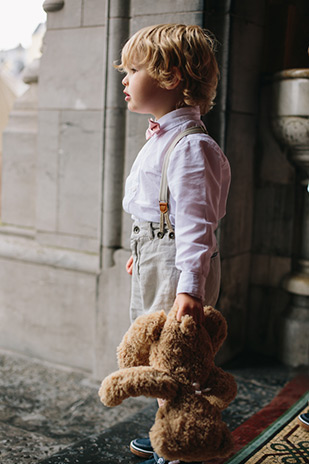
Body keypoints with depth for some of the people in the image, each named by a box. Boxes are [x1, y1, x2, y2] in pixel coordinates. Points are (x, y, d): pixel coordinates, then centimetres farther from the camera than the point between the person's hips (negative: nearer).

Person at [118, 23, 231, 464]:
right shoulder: (161, 138, 12)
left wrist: (190, 287, -34)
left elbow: (195, 223, -28)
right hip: (154, 258, 11)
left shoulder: (190, 146, -21)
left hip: (178, 263, -11)